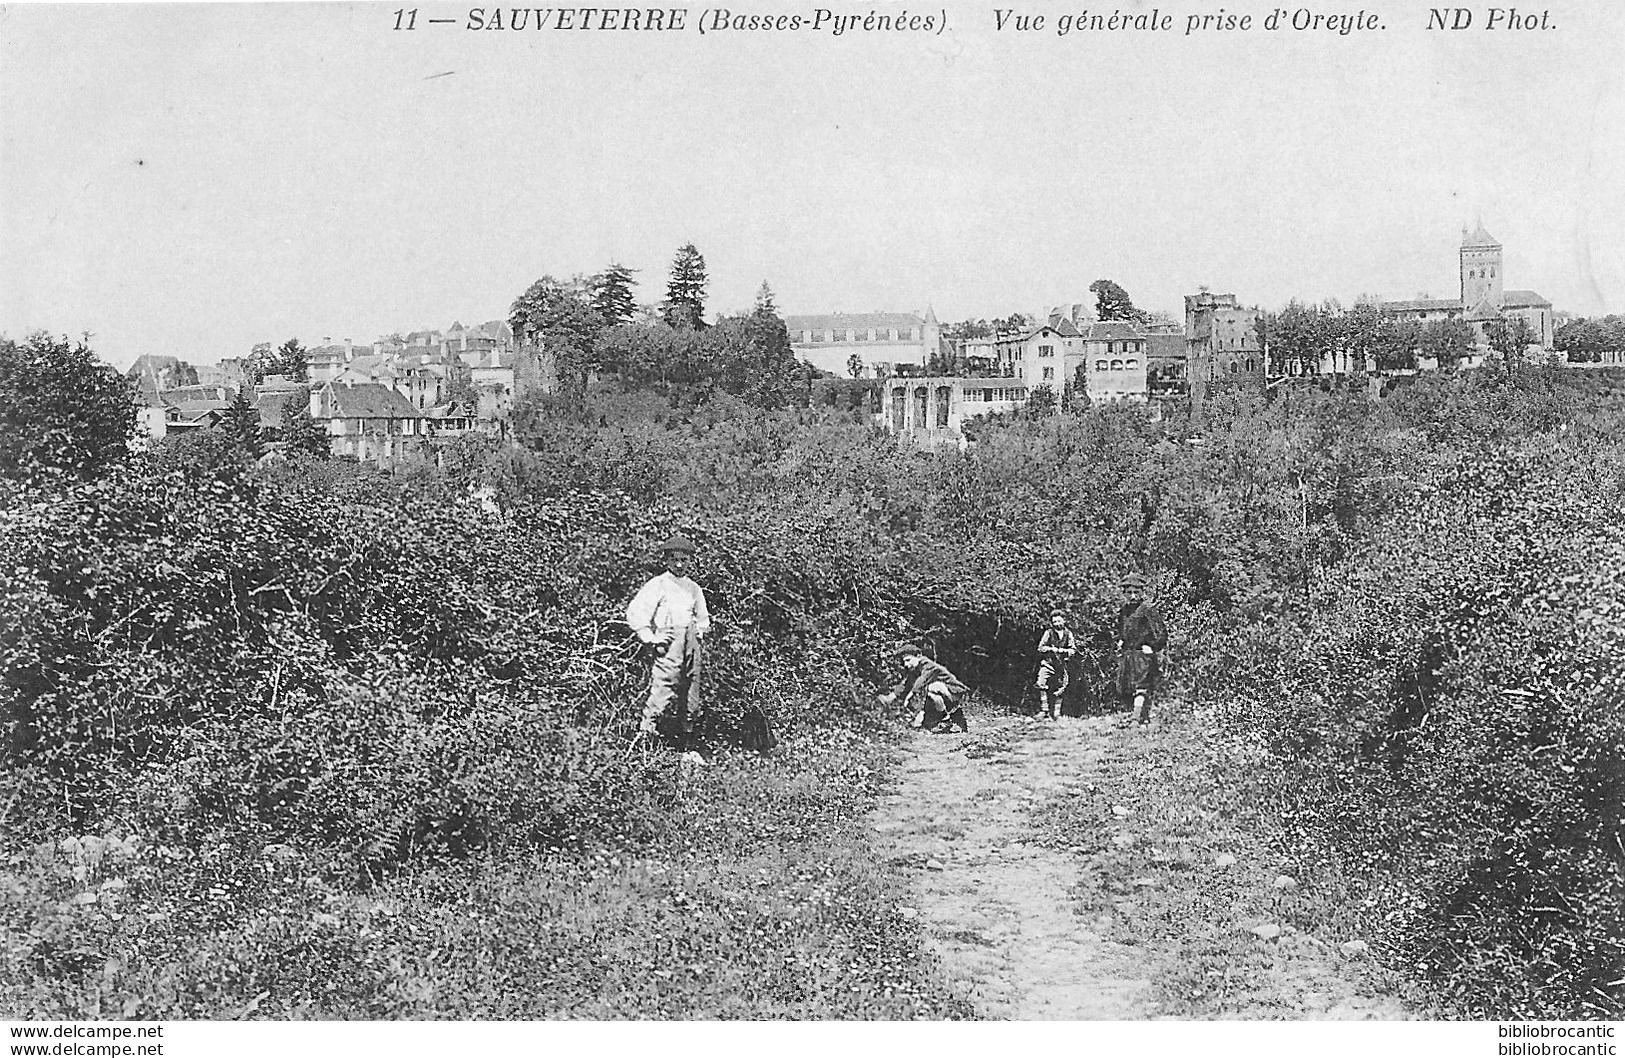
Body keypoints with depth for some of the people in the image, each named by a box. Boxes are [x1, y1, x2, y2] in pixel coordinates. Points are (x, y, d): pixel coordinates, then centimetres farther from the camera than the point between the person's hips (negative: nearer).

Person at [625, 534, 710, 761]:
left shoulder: (694, 588, 19)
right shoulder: (658, 584, 1)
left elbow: (703, 617, 33)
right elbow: (635, 613, -5)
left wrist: (701, 629, 13)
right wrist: (650, 638, -10)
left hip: (691, 644, 6)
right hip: (668, 642, -6)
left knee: (692, 699, 7)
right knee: (663, 691, -17)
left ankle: (690, 749, 14)